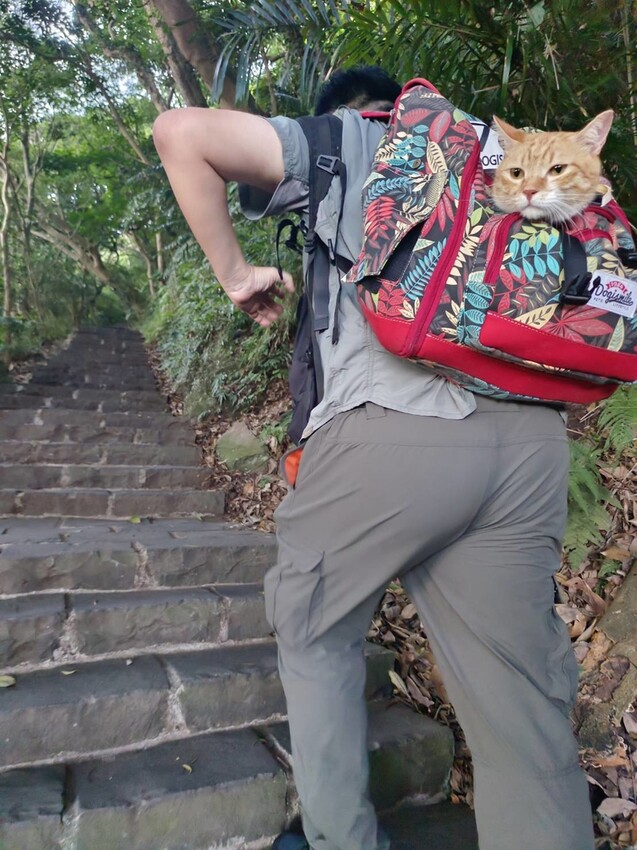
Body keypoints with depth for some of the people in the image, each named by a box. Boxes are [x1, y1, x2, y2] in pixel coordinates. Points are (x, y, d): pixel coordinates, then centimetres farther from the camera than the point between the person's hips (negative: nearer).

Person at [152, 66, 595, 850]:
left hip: (389, 427, -4)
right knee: (522, 703, 11)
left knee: (314, 632, 20)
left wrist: (234, 272, 12)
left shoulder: (339, 142, 17)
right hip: (530, 437, 5)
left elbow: (180, 132, 7)